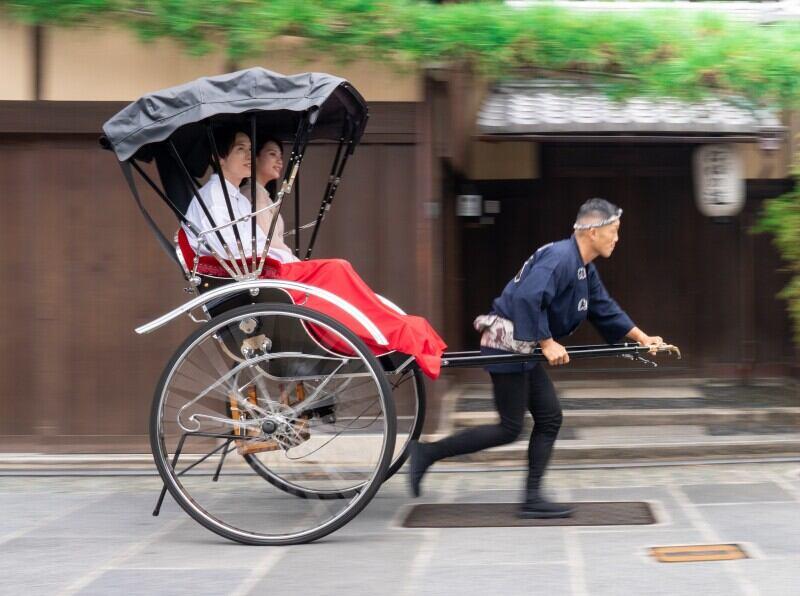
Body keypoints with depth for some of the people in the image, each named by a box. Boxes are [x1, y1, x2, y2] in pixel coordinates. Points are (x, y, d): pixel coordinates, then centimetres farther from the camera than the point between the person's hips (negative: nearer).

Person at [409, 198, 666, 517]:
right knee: (510, 428, -5)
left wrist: (642, 338, 20)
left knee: (549, 418, 8)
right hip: (508, 344, -11)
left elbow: (605, 309, 24)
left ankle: (532, 499, 10)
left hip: (523, 349, 11)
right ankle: (428, 452, 0)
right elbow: (528, 299, -29)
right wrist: (548, 343, -24)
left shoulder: (585, 270, 14)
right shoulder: (560, 258, -19)